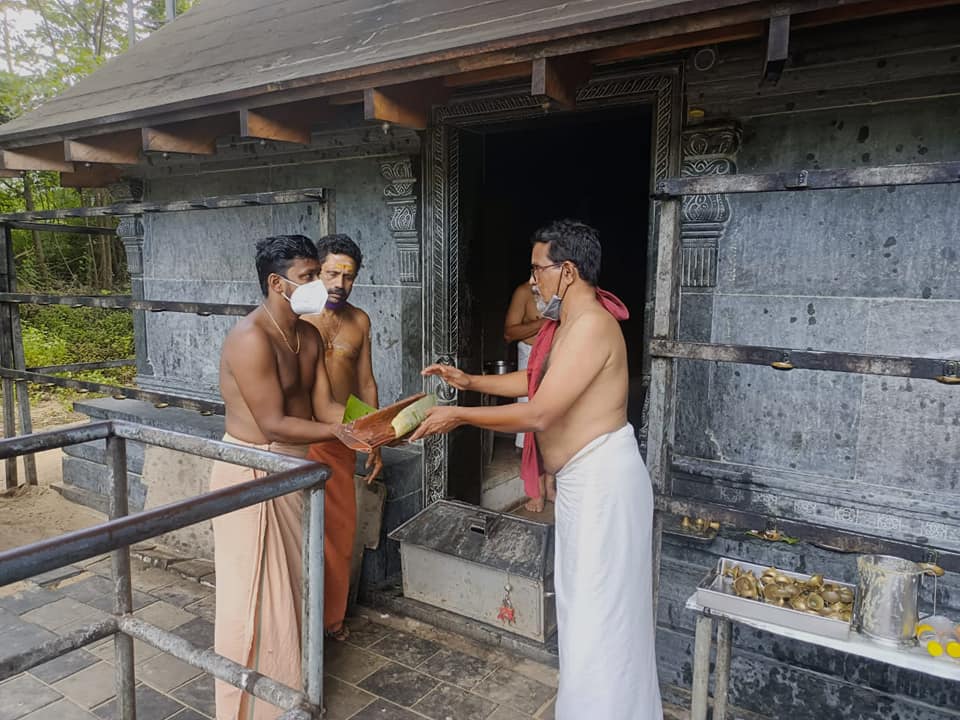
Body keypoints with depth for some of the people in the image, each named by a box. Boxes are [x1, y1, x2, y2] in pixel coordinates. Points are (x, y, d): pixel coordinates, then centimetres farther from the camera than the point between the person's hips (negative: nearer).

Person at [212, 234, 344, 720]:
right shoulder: (250, 339, -24)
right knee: (254, 594, 5)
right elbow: (274, 425, -25)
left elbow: (323, 406, 0)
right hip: (252, 476, -8)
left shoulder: (309, 336, 3)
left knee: (292, 582, 20)